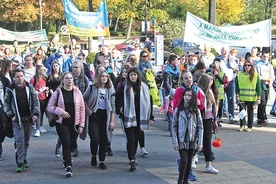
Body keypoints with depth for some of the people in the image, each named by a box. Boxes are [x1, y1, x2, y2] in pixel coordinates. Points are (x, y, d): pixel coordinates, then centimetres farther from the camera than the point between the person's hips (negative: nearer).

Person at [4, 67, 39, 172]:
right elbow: (6, 104, 3)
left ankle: (23, 159, 23)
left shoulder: (29, 87, 4)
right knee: (19, 140, -11)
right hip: (17, 120, -3)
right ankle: (20, 163, -9)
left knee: (26, 141, 9)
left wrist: (35, 114, -6)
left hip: (28, 118, 3)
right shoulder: (10, 89, -2)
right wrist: (11, 115, -7)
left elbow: (36, 101, 5)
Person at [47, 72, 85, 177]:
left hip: (74, 124, 2)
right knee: (66, 144, -12)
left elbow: (82, 109, 4)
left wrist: (81, 124, 0)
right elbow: (49, 107, -1)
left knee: (72, 145, 10)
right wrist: (61, 111, -16)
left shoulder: (77, 92, 2)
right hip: (62, 123, -2)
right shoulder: (58, 92, -2)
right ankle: (68, 166, -9)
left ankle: (66, 159, 38)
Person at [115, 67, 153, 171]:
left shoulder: (144, 87, 4)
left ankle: (133, 156, 31)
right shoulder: (124, 87, -2)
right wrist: (119, 108, -6)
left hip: (139, 117, 3)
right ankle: (132, 161, -11)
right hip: (128, 117, -3)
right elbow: (116, 98, 7)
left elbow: (148, 102, 6)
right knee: (131, 139, -9)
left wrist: (150, 117, 4)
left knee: (136, 138, 13)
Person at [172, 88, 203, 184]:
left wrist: (200, 142, -4)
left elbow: (200, 127, 1)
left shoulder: (196, 111, 1)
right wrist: (175, 141, -7)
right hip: (181, 140, -2)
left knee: (189, 162, 7)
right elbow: (174, 126, -1)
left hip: (192, 141, 2)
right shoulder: (178, 109, -1)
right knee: (184, 160, -11)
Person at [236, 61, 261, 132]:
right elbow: (237, 85, 5)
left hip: (251, 98, -1)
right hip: (242, 97, 1)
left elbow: (258, 87, -1)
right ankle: (242, 125, 21)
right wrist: (237, 95, -2)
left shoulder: (256, 75, -2)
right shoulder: (240, 75, 2)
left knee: (250, 113, 7)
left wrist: (258, 98, -4)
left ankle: (249, 127, 19)